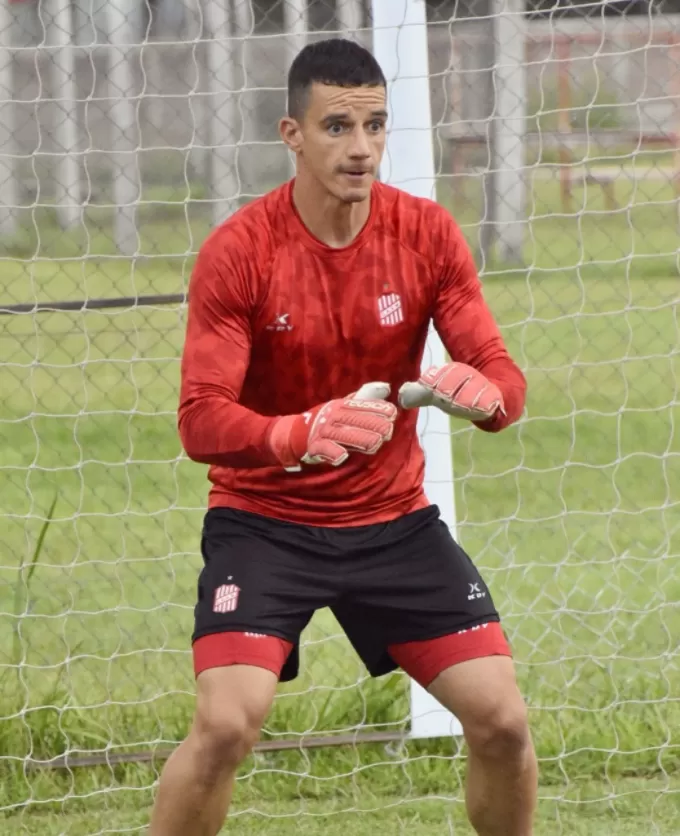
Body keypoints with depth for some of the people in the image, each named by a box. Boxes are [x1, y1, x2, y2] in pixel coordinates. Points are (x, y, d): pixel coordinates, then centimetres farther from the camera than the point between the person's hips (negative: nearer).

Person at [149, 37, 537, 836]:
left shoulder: (428, 233, -8)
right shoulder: (236, 251, -18)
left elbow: (503, 376, -10)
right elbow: (201, 420, -23)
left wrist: (485, 393, -36)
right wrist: (299, 435, -45)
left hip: (394, 518, 3)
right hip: (264, 521, -3)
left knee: (502, 720, -5)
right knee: (226, 724, -22)